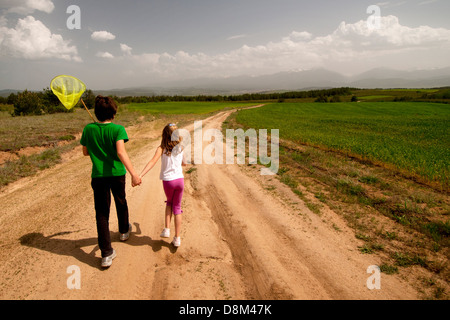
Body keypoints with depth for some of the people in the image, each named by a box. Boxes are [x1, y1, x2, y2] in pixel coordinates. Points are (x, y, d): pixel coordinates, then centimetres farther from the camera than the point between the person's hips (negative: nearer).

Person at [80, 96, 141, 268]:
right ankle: (124, 231, 49)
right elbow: (121, 152, -27)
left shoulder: (88, 129, -3)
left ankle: (106, 254, -1)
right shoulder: (118, 129, -13)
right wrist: (133, 173, -31)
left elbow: (85, 152, 9)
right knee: (121, 203, 25)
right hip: (117, 174, -1)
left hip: (98, 176, 1)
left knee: (102, 213, 3)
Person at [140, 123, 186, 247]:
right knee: (177, 207, 13)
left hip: (168, 181, -1)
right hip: (180, 179, 1)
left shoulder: (162, 148, -8)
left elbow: (152, 162, -22)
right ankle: (177, 238, 14)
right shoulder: (181, 148, 1)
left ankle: (167, 229, 15)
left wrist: (140, 175, -30)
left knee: (169, 203, 27)